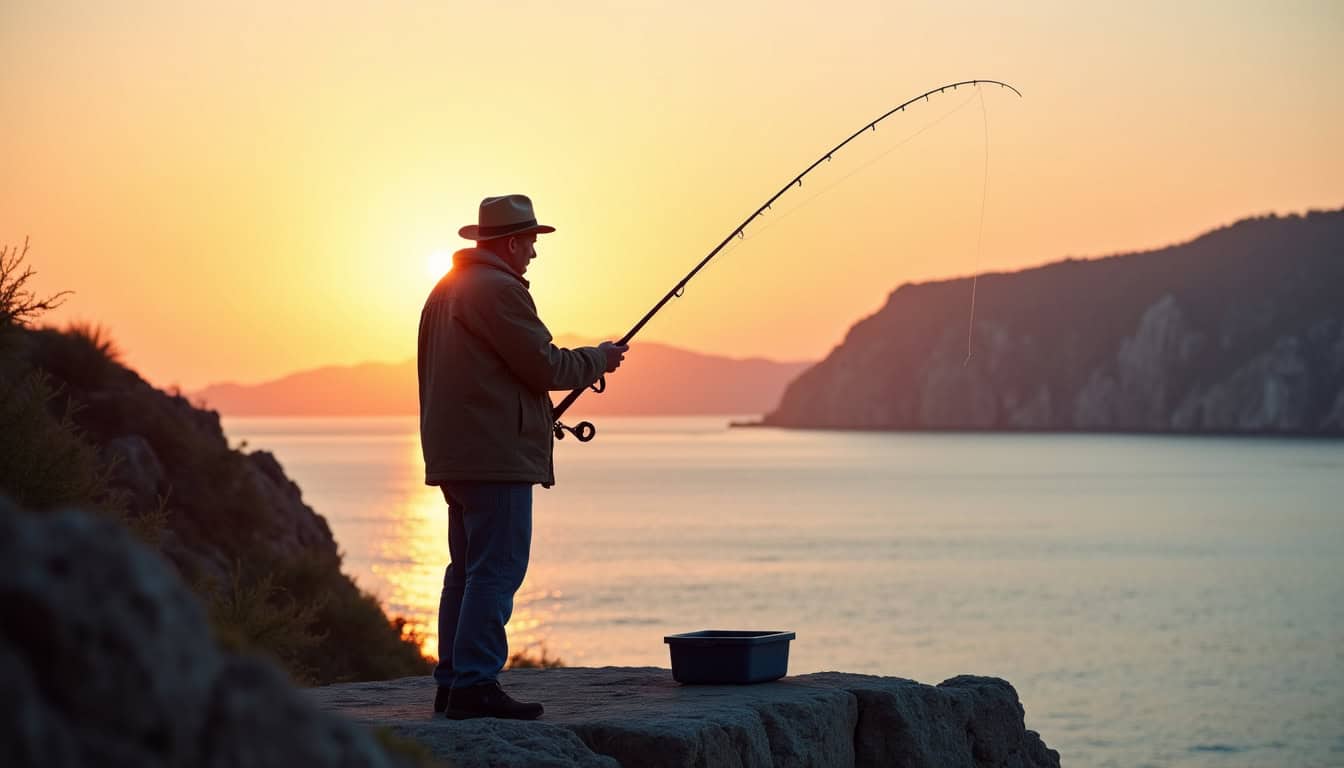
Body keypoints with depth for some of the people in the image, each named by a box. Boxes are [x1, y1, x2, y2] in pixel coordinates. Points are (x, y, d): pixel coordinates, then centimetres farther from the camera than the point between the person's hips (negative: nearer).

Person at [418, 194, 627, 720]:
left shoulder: (446, 290, 19)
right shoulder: (500, 290, -13)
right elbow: (545, 366, -13)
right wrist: (599, 359, 3)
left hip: (455, 454, 10)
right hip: (496, 455, -10)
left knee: (466, 570, 13)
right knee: (497, 569, -10)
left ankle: (452, 682, 15)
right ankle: (475, 685, -13)